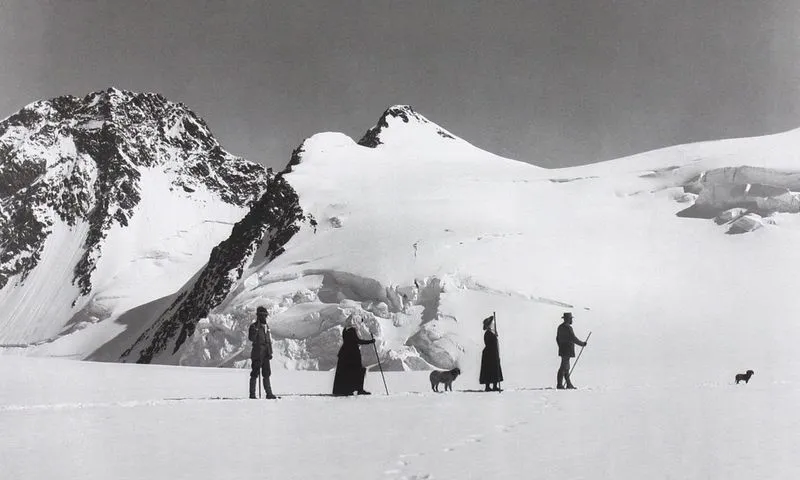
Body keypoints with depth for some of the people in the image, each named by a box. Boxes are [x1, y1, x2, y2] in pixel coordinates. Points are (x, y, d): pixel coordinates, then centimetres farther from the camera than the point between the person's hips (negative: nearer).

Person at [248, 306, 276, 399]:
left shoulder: (266, 326, 15)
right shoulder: (254, 326, -7)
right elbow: (251, 338, -21)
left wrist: (270, 352, 16)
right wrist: (256, 328, -29)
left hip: (266, 354, 7)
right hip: (257, 354, -7)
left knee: (267, 374, 8)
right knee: (255, 374, -3)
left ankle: (269, 393, 12)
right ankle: (252, 394, 2)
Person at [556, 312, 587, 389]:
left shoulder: (560, 327, 11)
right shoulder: (568, 328, -17)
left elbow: (557, 338, 17)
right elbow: (573, 339, -18)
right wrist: (582, 344, -5)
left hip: (562, 350, 9)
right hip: (567, 350, -9)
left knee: (566, 367, 13)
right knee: (563, 367, -7)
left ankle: (569, 384, 18)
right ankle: (559, 385, -6)